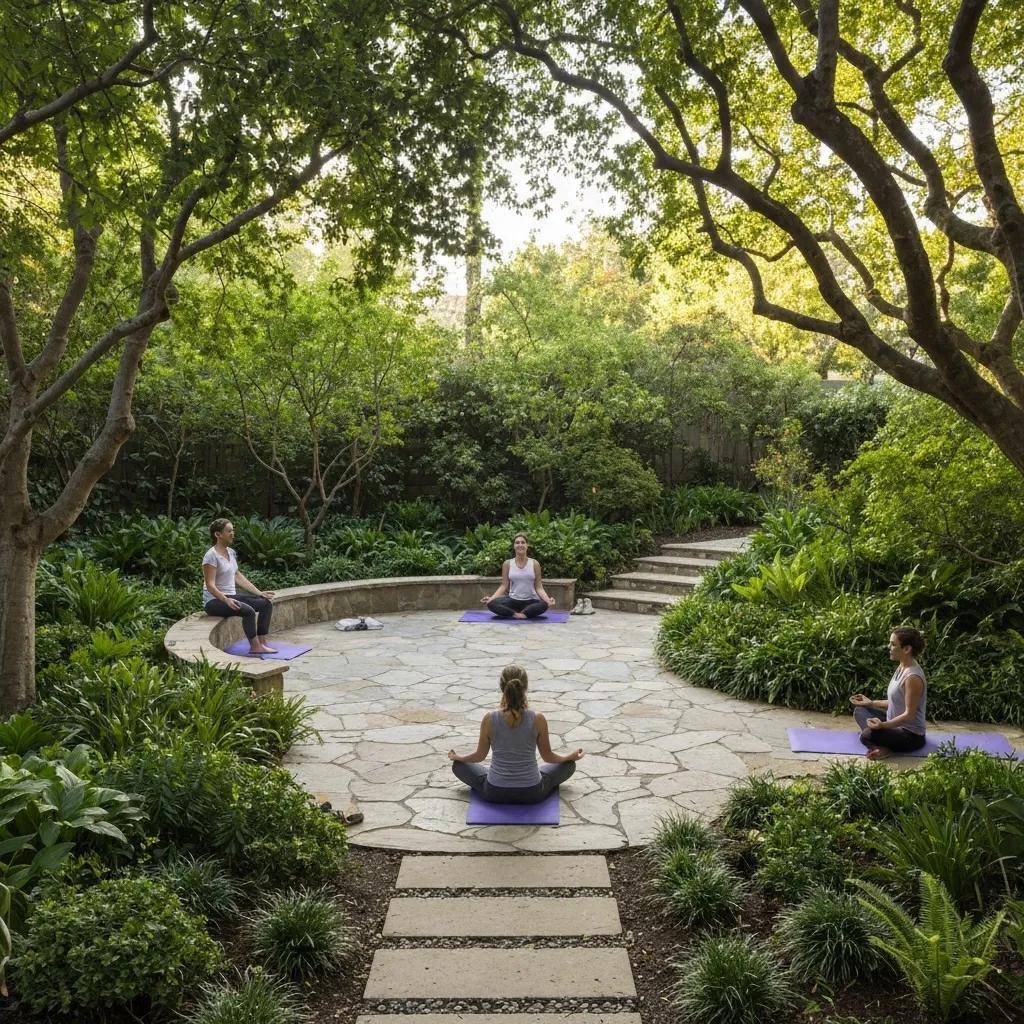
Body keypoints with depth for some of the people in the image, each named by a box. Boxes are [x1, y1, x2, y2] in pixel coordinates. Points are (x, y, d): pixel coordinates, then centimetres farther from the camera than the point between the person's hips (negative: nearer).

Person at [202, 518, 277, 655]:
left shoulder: (231, 552, 10)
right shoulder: (211, 555, -16)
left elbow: (238, 576, 16)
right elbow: (210, 585, -20)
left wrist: (259, 592, 10)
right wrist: (226, 600, -34)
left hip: (230, 597, 9)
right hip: (214, 600, -9)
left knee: (266, 603, -4)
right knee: (249, 611, -31)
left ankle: (262, 642, -5)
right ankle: (255, 647, -20)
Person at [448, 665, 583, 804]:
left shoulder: (489, 719, -14)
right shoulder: (538, 719, -15)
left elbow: (479, 756, 2)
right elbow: (548, 757, 1)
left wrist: (457, 757, 24)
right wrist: (572, 756, 21)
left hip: (495, 793, 0)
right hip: (532, 793, 0)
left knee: (459, 765, 25)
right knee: (569, 764, 25)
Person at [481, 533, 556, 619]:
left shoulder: (534, 564, 2)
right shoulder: (507, 564, 4)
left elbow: (538, 587, 1)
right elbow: (504, 586, 4)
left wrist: (548, 600, -18)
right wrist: (490, 598, -11)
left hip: (531, 601, 0)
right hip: (513, 601, 1)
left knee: (544, 605, -35)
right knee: (491, 604, -28)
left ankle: (512, 614, -26)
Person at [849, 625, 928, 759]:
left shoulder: (913, 677, -24)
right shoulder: (902, 668, 6)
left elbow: (909, 714, -23)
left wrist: (883, 725, -32)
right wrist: (871, 703, 17)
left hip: (911, 735, -11)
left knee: (867, 736, -33)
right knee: (860, 711, 16)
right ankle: (883, 744, -6)